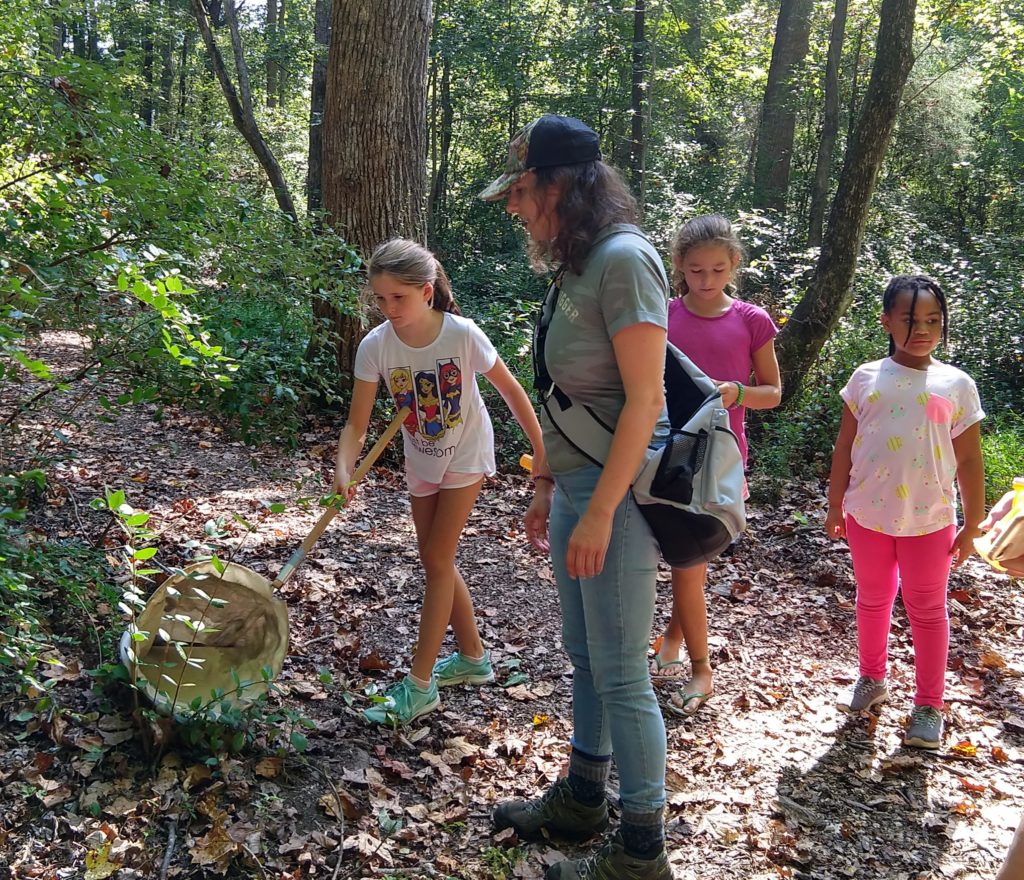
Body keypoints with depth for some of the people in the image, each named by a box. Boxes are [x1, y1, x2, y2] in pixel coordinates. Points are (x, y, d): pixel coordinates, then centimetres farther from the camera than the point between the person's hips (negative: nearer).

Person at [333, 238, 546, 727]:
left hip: (466, 454, -4)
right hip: (421, 460, 4)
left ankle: (419, 684, 1)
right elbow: (356, 424, -18)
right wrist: (344, 470, -37)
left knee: (437, 560, -7)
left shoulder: (462, 334, -27)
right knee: (436, 562, 11)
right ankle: (473, 657, 30)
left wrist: (542, 450, -9)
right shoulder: (375, 346, -19)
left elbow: (510, 390, -13)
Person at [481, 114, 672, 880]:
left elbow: (645, 401, -21)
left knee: (620, 672, 1)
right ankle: (583, 798, 37)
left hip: (617, 489, -9)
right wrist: (547, 489, 18)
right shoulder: (576, 267, 12)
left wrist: (599, 513, -21)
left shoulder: (623, 258, -16)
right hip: (578, 484, 9)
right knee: (585, 656, 20)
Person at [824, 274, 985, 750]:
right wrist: (835, 506, 5)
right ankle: (872, 679, 39)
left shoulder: (956, 385, -4)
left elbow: (969, 461, -1)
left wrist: (972, 525, -1)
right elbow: (844, 448, 4)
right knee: (872, 600, 19)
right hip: (869, 515, 2)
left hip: (930, 520, -1)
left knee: (927, 610, 11)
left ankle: (928, 706, 23)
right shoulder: (866, 378, -2)